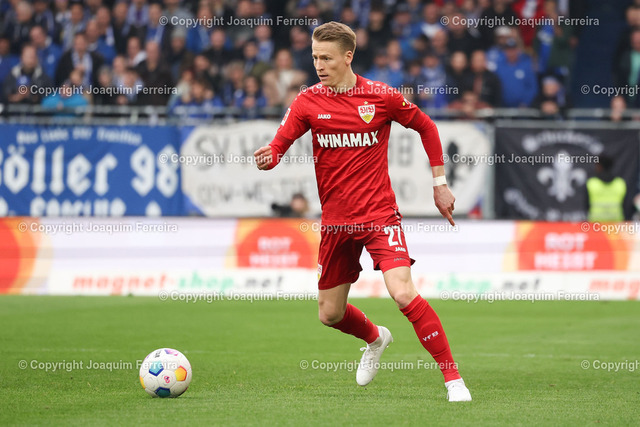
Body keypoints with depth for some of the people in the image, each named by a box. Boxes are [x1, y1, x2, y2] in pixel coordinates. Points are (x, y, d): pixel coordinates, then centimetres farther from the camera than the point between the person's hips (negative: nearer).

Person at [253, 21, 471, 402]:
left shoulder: (382, 97, -6)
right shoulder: (308, 102, -1)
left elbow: (426, 127, 9)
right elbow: (278, 147, -7)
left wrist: (440, 183, 8)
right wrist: (268, 158, -32)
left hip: (379, 214, -4)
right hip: (335, 221, 4)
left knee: (404, 293, -23)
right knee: (330, 314, 12)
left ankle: (453, 378, -13)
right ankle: (375, 339, 46)